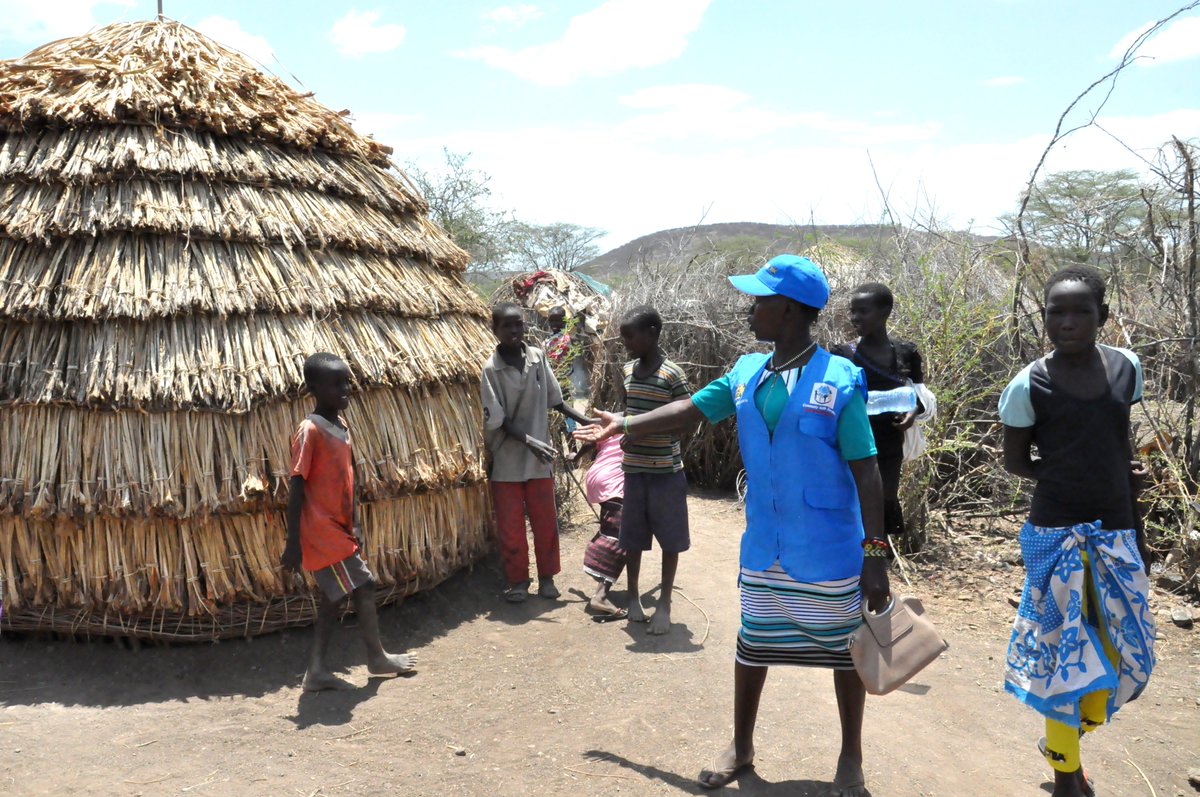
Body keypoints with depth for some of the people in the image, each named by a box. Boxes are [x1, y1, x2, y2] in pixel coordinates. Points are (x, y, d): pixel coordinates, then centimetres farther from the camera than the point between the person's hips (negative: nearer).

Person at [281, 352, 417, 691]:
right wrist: (293, 542, -19)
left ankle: (317, 671, 20)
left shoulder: (341, 425, 8)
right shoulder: (310, 430, -18)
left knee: (334, 596, 12)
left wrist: (353, 524, 17)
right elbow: (296, 486, -19)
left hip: (338, 529, 9)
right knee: (363, 586, 1)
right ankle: (377, 657, 19)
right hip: (322, 532, -9)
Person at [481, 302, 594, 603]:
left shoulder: (538, 357, -2)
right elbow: (498, 421, -15)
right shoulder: (491, 369, -14)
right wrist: (529, 441, -26)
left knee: (546, 523, 12)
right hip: (507, 461, -3)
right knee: (511, 527, 7)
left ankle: (547, 577, 28)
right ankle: (518, 581, 24)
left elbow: (554, 399, 10)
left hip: (539, 459, 3)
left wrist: (583, 419, 10)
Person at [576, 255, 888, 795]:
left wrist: (875, 552, -15)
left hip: (830, 553, -4)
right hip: (763, 549, 5)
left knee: (843, 649, 12)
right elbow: (692, 410, 13)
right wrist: (625, 426, 17)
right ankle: (740, 746, 36)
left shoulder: (840, 381, -15)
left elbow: (865, 471, -14)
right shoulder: (747, 375, 1)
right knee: (752, 645, 16)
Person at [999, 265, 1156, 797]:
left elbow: (1122, 448, 11)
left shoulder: (1126, 368, 1)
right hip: (1057, 533, -4)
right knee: (1064, 646, 4)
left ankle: (1064, 738, 35)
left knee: (1124, 646, 10)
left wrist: (1136, 530, 15)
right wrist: (1072, 477, -8)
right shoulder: (1029, 385, -11)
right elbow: (1014, 463, -1)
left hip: (1115, 532, 4)